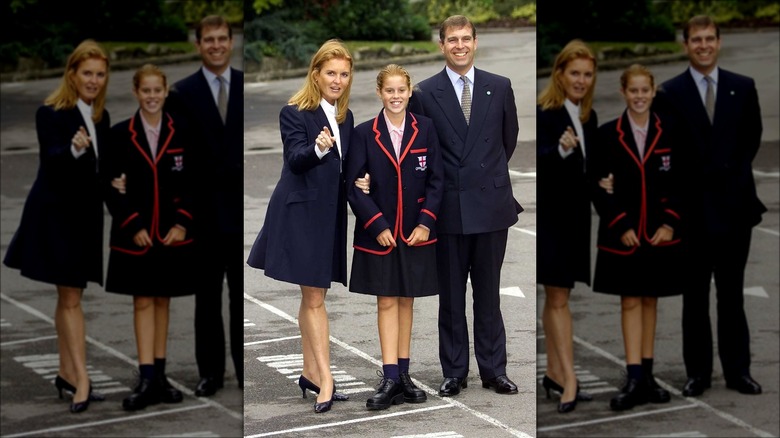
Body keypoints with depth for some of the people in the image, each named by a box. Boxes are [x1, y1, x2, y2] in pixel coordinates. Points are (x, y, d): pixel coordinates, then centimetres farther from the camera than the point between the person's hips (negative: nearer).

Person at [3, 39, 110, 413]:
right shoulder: (51, 113, -14)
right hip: (56, 214, -7)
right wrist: (73, 149, -45)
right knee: (70, 298, -7)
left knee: (69, 296, 14)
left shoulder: (100, 116, 7)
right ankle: (81, 380, -7)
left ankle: (66, 372, 22)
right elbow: (51, 160, -27)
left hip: (84, 215, 7)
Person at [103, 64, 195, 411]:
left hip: (172, 234, 2)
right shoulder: (120, 135, -2)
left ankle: (159, 376, 17)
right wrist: (133, 226, -11)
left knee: (162, 301, 10)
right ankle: (147, 380, -5)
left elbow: (193, 184, 3)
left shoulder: (181, 134, 2)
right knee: (143, 303, -1)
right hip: (135, 235, -1)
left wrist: (183, 223, -9)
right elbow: (111, 187, -2)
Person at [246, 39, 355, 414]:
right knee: (314, 298, -7)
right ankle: (325, 379, -7)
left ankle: (310, 372, 22)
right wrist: (317, 149, -43)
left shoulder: (345, 116, 11)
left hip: (330, 214, 7)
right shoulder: (295, 113, -10)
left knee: (313, 296, 14)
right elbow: (295, 158, -23)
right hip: (302, 213, -7)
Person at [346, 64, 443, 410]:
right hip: (379, 232, -1)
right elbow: (354, 187, -4)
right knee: (386, 302, 0)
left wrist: (425, 222, -9)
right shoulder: (364, 133, -3)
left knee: (406, 301, 9)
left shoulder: (425, 129, 1)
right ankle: (391, 379, -3)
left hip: (415, 232, 1)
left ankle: (402, 375, 16)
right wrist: (378, 226, -12)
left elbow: (436, 180, 1)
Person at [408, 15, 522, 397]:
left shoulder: (499, 87, 4)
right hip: (448, 208, -1)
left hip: (491, 204, 1)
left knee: (488, 294, 8)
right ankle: (454, 372, 14)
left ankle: (493, 370, 15)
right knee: (451, 296, 6)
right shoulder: (425, 93, -1)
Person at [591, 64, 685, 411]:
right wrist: (621, 226, -9)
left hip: (660, 234, 2)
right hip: (623, 235, -2)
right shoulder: (607, 135, -2)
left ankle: (646, 375, 17)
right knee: (630, 302, -2)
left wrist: (670, 223, -7)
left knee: (649, 300, 10)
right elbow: (598, 187, -2)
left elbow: (680, 183, 4)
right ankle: (634, 379, -5)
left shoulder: (669, 133, 2)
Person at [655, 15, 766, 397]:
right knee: (695, 296, 6)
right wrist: (679, 190, -5)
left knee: (732, 294, 8)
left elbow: (753, 136, 12)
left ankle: (737, 370, 13)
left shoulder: (743, 88, 5)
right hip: (694, 207, -1)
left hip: (734, 204, 1)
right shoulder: (670, 93, -1)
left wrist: (736, 171, 3)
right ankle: (698, 372, 12)